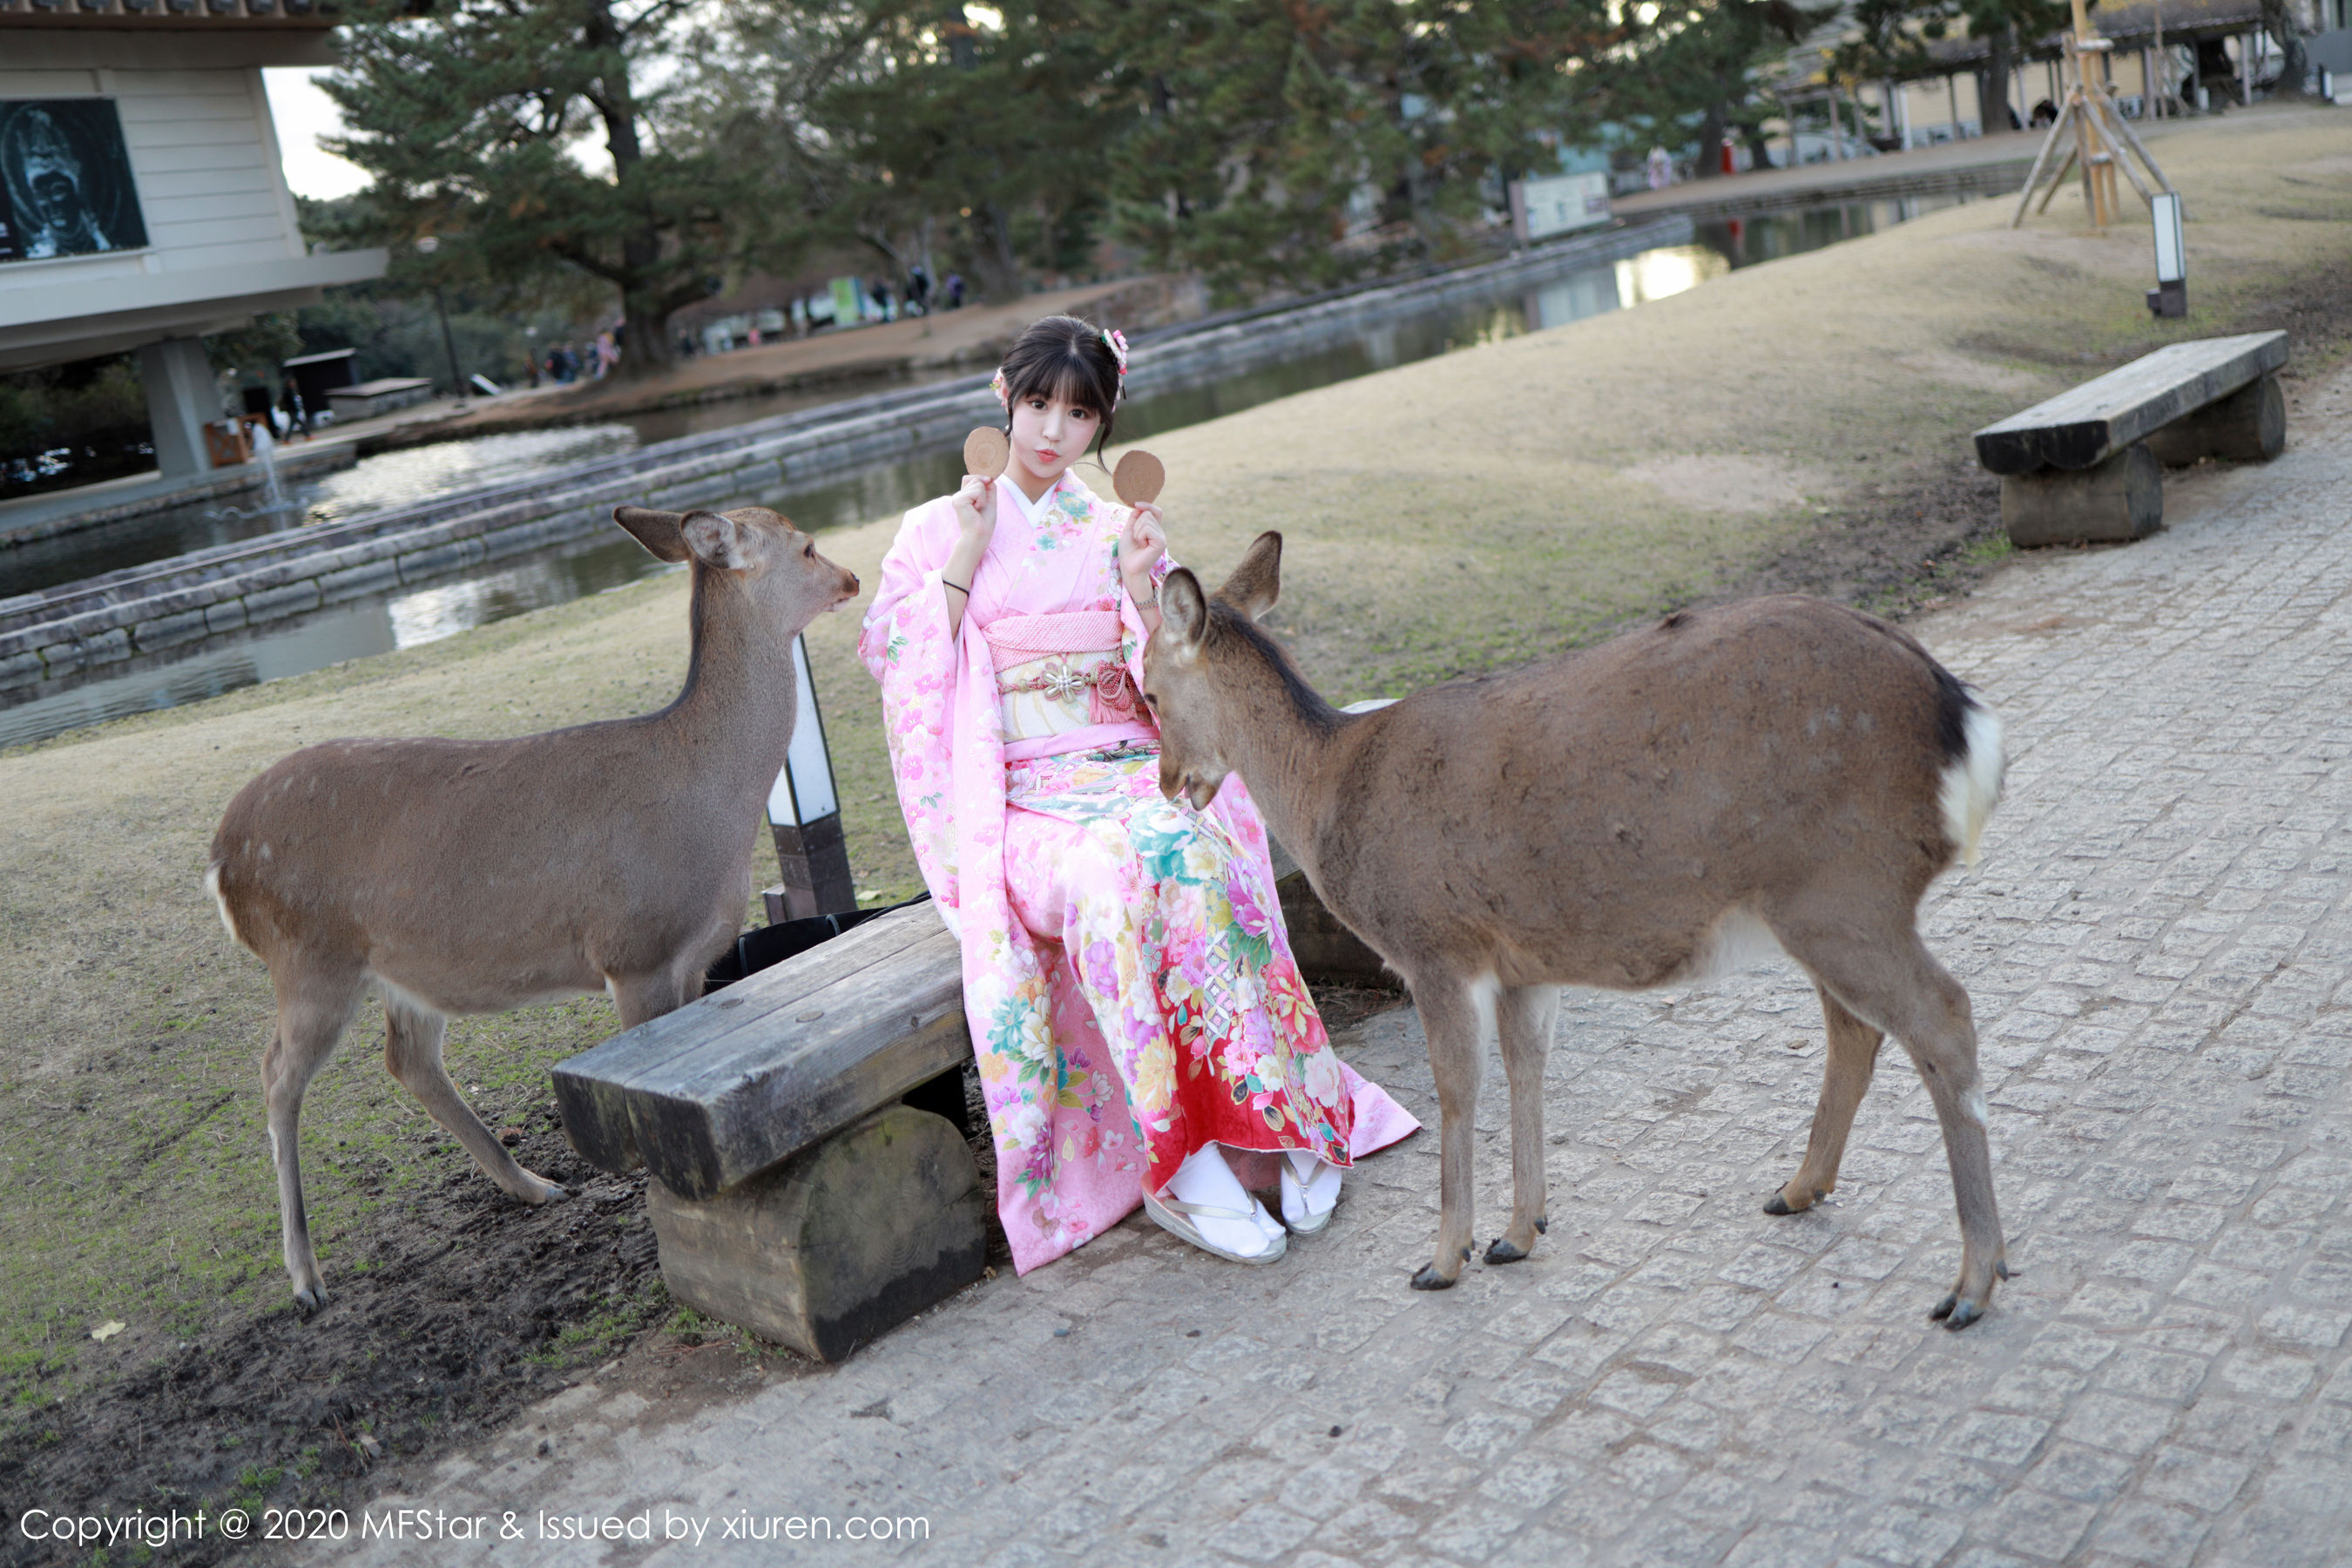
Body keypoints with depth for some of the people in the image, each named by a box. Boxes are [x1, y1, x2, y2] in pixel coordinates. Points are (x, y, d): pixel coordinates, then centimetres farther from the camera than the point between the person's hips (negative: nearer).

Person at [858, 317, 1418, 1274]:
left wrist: (1143, 593, -8)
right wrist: (965, 558, -6)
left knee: (1187, 851, -34)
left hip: (1132, 772, 2)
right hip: (1018, 799, -1)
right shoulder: (937, 530, 11)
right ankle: (1178, 1164, -30)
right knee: (1107, 882, -35)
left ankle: (1288, 1119, -29)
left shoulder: (1122, 528, 15)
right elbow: (900, 666, -1)